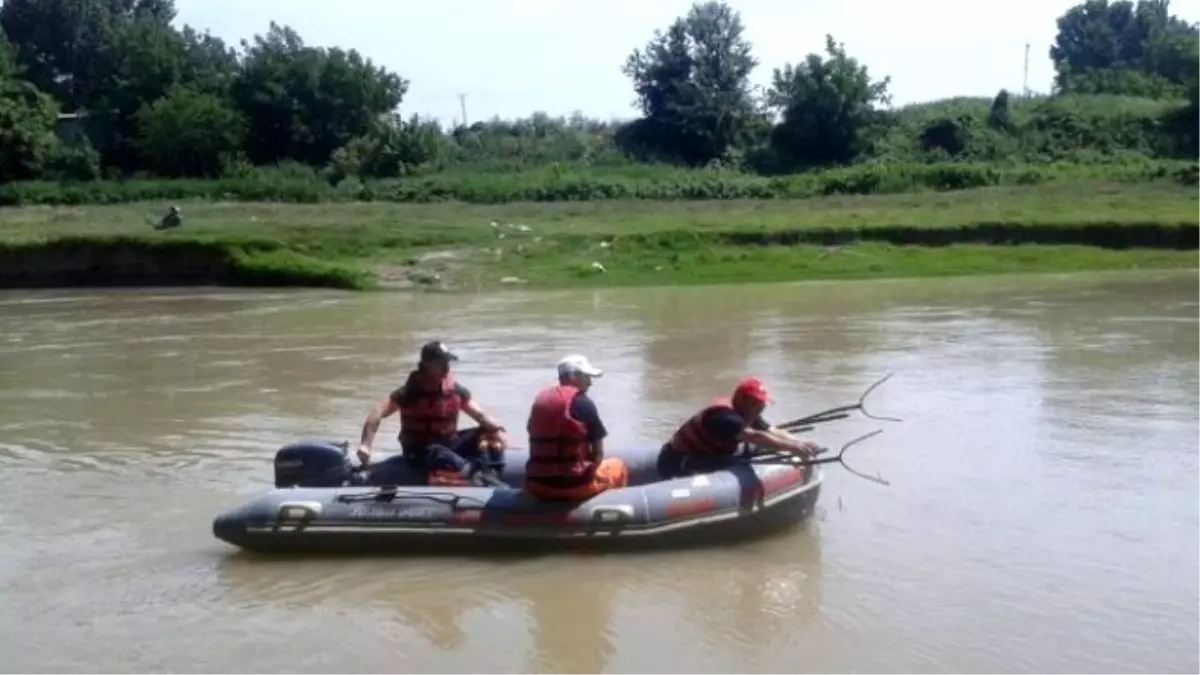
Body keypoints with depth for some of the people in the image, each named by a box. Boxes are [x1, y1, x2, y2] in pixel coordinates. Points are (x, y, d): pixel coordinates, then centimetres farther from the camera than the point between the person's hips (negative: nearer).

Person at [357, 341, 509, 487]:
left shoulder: (456, 391, -1)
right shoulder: (409, 393, -15)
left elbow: (480, 415, -1)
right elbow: (376, 415, -21)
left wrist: (498, 429, -22)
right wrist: (365, 445, -34)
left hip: (449, 443, 6)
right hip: (420, 450, -6)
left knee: (489, 434, -12)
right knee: (439, 455, -40)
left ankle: (489, 473, -34)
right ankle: (476, 475, -62)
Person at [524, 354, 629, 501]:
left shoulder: (540, 398, 8)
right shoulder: (582, 402, -8)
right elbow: (598, 454, -6)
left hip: (537, 486, 5)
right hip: (573, 485, -5)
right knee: (618, 466, 22)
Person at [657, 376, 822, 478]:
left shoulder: (748, 416, 1)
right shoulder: (723, 416, -29)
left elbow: (775, 433, -4)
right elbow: (755, 437, -39)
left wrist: (802, 444, -19)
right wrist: (792, 447, -41)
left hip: (702, 458, 10)